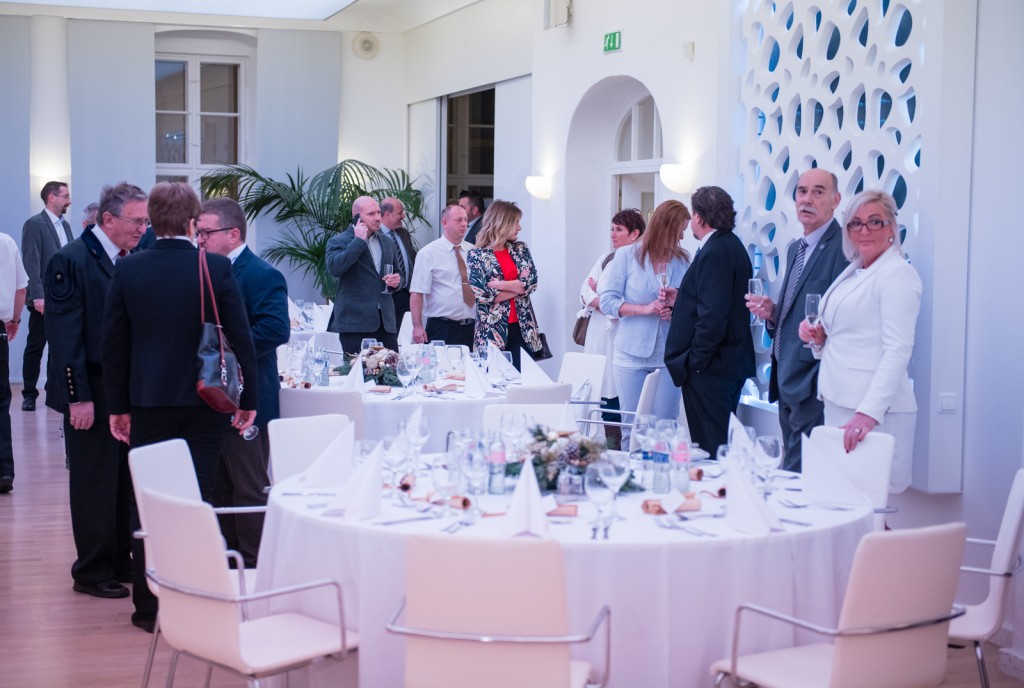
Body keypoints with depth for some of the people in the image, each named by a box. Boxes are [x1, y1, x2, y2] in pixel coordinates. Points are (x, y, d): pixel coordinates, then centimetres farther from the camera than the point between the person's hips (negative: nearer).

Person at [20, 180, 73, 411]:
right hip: (44, 300, -6)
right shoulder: (34, 224, -7)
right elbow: (31, 262, -13)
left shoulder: (65, 225, 15)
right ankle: (29, 394, 7)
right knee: (35, 347, 1)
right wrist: (38, 296, -19)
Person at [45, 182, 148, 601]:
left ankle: (121, 562, 25)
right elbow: (64, 334, -15)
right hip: (93, 394, -7)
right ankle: (92, 573, 15)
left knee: (126, 482, 13)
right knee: (94, 484, 3)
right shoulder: (71, 261, -12)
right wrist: (79, 397, -18)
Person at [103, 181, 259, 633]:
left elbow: (114, 342, 1)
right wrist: (249, 399, 3)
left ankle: (149, 606, 13)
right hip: (204, 403, -1)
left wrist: (118, 405, 9)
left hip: (148, 404, 1)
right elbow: (240, 338, -6)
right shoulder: (217, 269, -8)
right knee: (197, 500, 7)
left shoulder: (127, 270, -3)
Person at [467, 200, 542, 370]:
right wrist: (518, 288, -6)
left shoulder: (521, 249, 10)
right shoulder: (476, 255, -2)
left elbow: (532, 283, -3)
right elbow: (481, 294, -12)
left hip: (523, 327, 3)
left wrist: (498, 284, -11)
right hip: (492, 329, -3)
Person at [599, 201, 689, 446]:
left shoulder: (684, 260, 7)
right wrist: (645, 309, -15)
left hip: (669, 355, 2)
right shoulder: (627, 255, 0)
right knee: (632, 429, 1)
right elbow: (607, 300, -4)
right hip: (632, 353, -2)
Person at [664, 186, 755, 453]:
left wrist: (696, 361, -18)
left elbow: (712, 315, -25)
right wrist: (681, 300, 15)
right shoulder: (732, 246, 14)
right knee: (722, 445, 16)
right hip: (731, 365, 11)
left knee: (709, 445, -6)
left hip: (709, 368, -11)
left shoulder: (713, 253, -18)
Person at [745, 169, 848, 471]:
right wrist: (772, 313, 4)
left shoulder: (844, 247, -12)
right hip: (787, 382, 9)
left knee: (800, 475, -9)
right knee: (789, 472, 14)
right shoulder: (795, 249, 18)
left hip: (813, 386, -9)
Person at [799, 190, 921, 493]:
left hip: (874, 411, -8)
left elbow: (898, 350, -18)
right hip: (839, 402, 9)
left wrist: (869, 412, -26)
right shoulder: (853, 272, 17)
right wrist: (820, 337, 5)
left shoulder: (898, 274, -9)